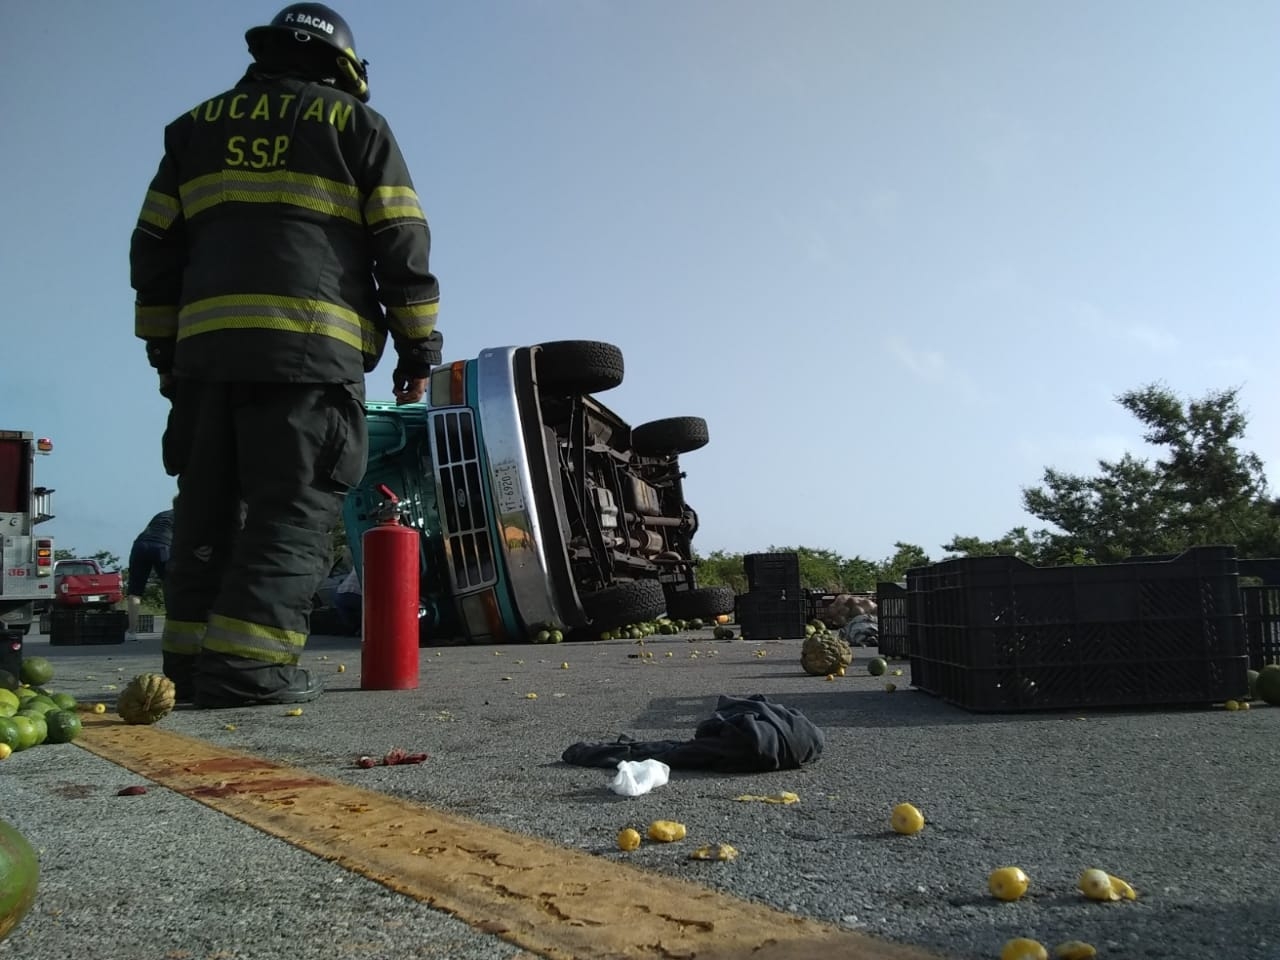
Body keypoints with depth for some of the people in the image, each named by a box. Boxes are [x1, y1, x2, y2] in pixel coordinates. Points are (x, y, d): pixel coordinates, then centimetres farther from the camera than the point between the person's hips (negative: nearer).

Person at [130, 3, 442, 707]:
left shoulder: (198, 126, 23)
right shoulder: (357, 124, 12)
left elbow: (154, 248, 18)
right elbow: (403, 247, 4)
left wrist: (163, 347, 22)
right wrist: (417, 350, 7)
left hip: (205, 347, 5)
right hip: (310, 347, -4)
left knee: (207, 505, 10)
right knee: (295, 509, -6)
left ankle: (191, 660, 10)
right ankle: (249, 665, -15)